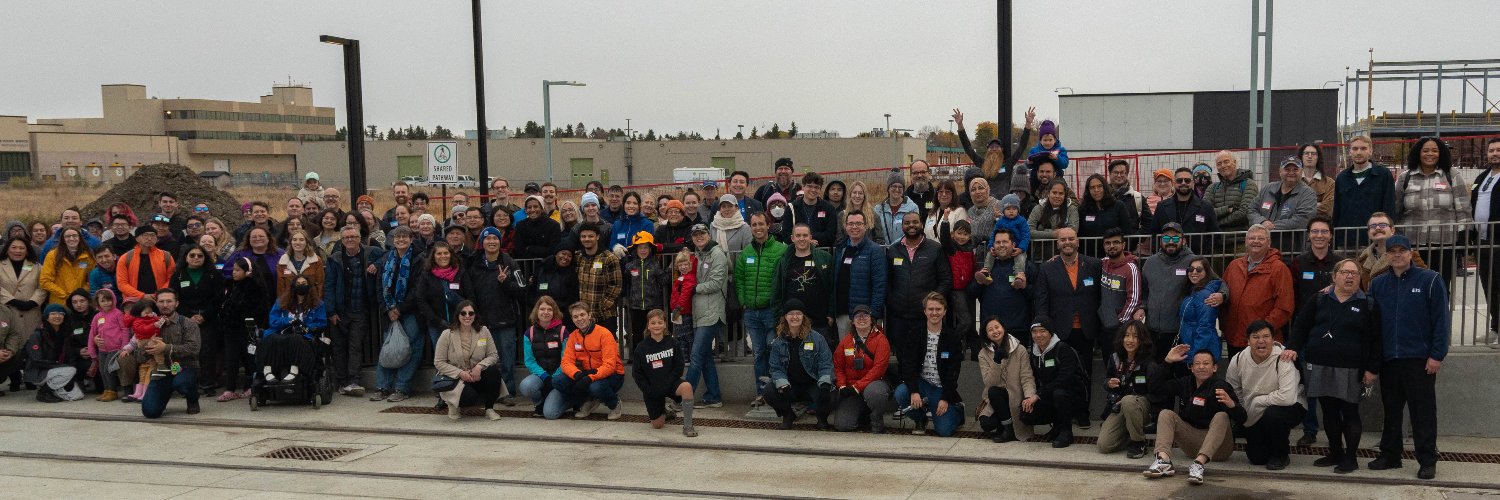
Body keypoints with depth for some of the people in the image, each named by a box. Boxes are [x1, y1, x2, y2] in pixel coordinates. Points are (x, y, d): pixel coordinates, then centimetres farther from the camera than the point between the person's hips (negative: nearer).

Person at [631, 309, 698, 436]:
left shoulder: (672, 343, -5)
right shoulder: (641, 347, -4)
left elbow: (678, 367, -5)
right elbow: (636, 373, -2)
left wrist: (666, 385, -15)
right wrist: (648, 391, -11)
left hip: (670, 382, -1)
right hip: (651, 389, 1)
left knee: (687, 387, -35)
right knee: (657, 425, 4)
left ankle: (688, 426, -27)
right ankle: (663, 411, 41)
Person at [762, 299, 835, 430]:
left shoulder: (817, 339, -1)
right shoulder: (778, 342, 5)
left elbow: (826, 364, -5)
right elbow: (776, 368, 1)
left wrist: (825, 382, -24)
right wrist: (782, 384, -20)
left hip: (813, 385, -2)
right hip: (789, 386, 2)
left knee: (827, 394, -34)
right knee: (768, 392, -24)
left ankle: (822, 418, 3)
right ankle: (787, 415, 7)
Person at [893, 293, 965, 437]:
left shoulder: (953, 338, -3)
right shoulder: (915, 334, -1)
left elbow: (953, 372, -5)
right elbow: (908, 365, -9)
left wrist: (946, 399, -13)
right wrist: (914, 391, -24)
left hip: (941, 387, -1)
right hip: (920, 383, 1)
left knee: (944, 430, -15)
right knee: (900, 393, -31)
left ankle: (957, 411, 23)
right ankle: (919, 419, 1)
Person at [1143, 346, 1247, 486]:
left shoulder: (1220, 386, -9)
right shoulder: (1185, 383, 7)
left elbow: (1241, 419, -19)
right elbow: (1154, 386, 2)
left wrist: (1231, 404, -41)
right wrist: (1167, 361, -3)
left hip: (1218, 446, -4)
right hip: (1192, 442, 4)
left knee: (1221, 416, -27)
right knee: (1166, 414, -8)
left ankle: (1199, 463, -47)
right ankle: (1163, 460, -35)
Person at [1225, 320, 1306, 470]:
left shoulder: (1282, 359, -27)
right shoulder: (1238, 360, -11)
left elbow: (1288, 397, -38)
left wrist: (1257, 401, -25)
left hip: (1290, 407, -4)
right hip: (1254, 417, 4)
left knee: (1273, 414, -37)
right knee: (1256, 458, -1)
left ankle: (1280, 455, -9)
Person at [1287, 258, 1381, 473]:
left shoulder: (1369, 305, 2)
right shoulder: (1319, 300, 9)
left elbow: (1375, 340, 0)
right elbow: (1301, 326, 7)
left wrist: (1372, 369, -6)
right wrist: (1293, 347, -9)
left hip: (1350, 370, -3)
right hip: (1319, 367, 3)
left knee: (1350, 413, 1)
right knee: (1329, 411, 10)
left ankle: (1350, 457, 11)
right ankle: (1335, 453, 23)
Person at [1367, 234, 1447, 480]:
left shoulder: (1430, 280, -3)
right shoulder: (1377, 284, 10)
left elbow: (1442, 319, -6)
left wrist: (1437, 355, -11)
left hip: (1420, 359, -4)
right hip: (1388, 359, 4)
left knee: (1423, 412, 1)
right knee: (1391, 411, 12)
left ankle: (1428, 461, 8)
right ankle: (1389, 455, 21)